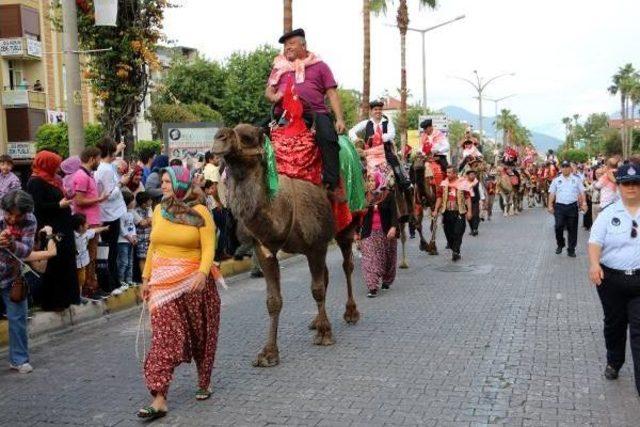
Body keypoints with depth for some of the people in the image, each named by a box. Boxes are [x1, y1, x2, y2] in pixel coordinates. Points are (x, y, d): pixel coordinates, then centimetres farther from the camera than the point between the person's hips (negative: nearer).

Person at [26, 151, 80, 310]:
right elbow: (38, 207, -20)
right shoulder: (35, 182, -12)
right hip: (51, 232, -10)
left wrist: (65, 199, 11)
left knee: (65, 264, 13)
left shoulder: (50, 180, 17)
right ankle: (51, 302, 3)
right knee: (54, 267, -6)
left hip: (62, 229, 10)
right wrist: (59, 205, -18)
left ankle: (65, 299, 22)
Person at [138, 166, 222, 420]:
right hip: (165, 284, 3)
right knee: (164, 338, -4)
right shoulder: (159, 211, 8)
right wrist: (146, 277, 13)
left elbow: (208, 247, -11)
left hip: (194, 282, -3)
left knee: (200, 335, 11)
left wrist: (203, 273, -27)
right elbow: (153, 247, 15)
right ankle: (159, 399, -5)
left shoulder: (200, 212, -6)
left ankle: (204, 384, 32)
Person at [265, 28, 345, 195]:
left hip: (314, 112, -3)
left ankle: (331, 183, -30)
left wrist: (339, 119, -5)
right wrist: (273, 96, -6)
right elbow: (268, 91, 21)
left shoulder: (319, 66, 16)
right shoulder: (280, 68, 24)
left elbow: (332, 93, 9)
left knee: (328, 137, -32)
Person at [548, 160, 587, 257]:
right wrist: (550, 205, 1)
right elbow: (552, 193, 8)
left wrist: (584, 204, -4)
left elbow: (582, 192, 7)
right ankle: (560, 245, 16)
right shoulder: (556, 180, 8)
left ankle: (571, 250, 12)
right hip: (560, 206, 0)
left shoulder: (576, 179, 8)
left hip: (572, 206, 0)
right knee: (559, 227, -8)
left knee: (572, 229, 3)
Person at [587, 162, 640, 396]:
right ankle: (613, 363, 41)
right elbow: (595, 241, -5)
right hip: (611, 278, 1)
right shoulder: (608, 213, 1)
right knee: (614, 324, 19)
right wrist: (594, 263, -23)